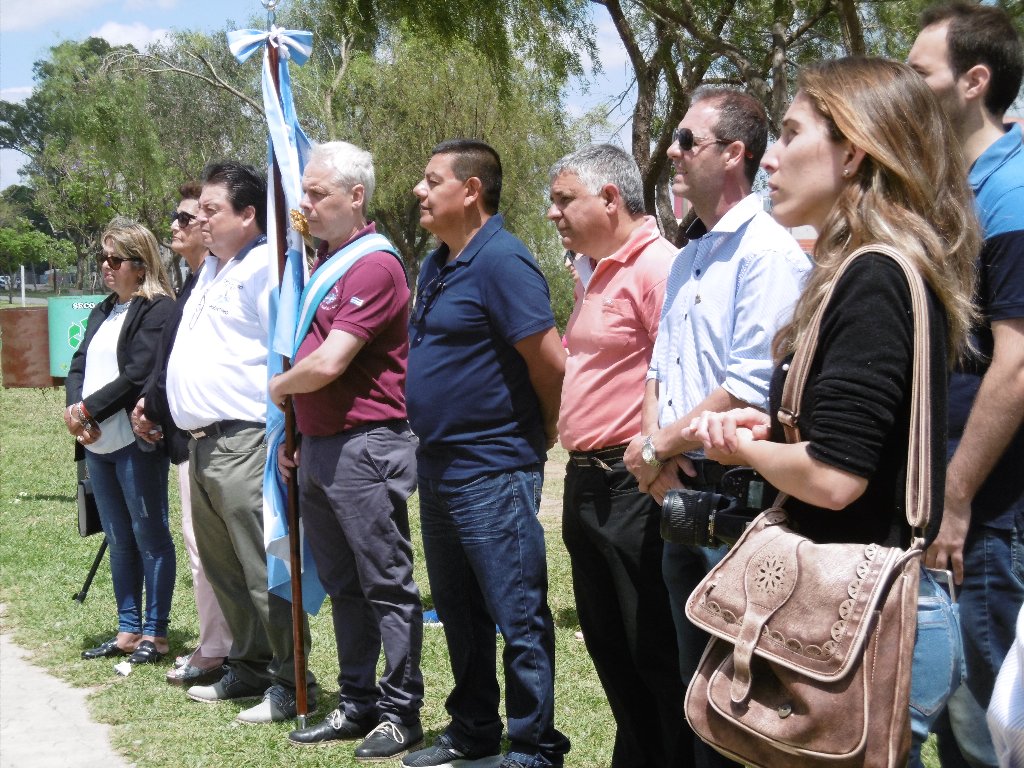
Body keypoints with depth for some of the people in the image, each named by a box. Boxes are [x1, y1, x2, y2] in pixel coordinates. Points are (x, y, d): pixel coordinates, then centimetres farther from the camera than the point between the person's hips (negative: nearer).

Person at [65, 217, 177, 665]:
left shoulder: (159, 309, -8)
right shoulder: (102, 312, 19)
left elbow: (137, 375, -17)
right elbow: (79, 367, 12)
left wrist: (88, 409, -13)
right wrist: (74, 408, -7)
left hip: (137, 442, -8)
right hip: (97, 444, 8)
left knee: (149, 536, -1)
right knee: (118, 540, 13)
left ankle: (155, 633, 5)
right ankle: (128, 631, 20)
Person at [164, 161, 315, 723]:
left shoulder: (265, 269, -12)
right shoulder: (211, 270, 19)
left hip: (243, 444, -10)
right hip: (201, 442, 10)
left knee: (263, 571, -6)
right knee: (223, 569, 17)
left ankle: (290, 683, 3)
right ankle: (249, 668, 28)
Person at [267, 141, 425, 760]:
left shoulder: (374, 266, -15)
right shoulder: (325, 264, 15)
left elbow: (327, 363, -22)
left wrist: (278, 387, -3)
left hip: (365, 447, -10)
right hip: (319, 447, 10)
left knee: (387, 585, 0)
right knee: (343, 585, 15)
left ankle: (401, 713, 7)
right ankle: (358, 703, 24)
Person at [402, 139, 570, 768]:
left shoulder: (501, 261, -17)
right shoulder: (437, 267, 13)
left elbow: (551, 363, -21)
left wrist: (542, 433, -6)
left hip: (492, 472, -10)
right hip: (439, 467, 10)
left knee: (519, 614, -2)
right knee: (459, 610, 18)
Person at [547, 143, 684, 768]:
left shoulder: (657, 266, -14)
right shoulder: (594, 273, 17)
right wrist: (580, 470, 18)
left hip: (633, 485, -10)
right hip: (587, 482, 10)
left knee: (656, 649, -2)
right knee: (608, 642, 18)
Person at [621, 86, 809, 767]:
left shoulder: (768, 251, -14)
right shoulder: (689, 258, 15)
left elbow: (752, 391, -22)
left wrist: (657, 450, -12)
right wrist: (656, 445, 1)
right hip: (680, 491, 9)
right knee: (696, 669, 16)